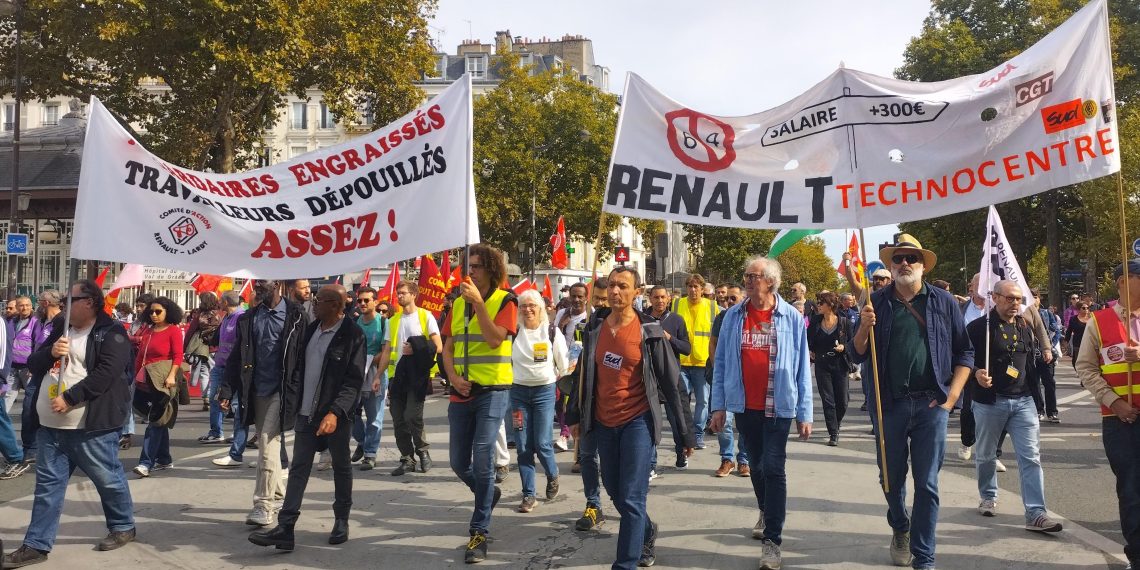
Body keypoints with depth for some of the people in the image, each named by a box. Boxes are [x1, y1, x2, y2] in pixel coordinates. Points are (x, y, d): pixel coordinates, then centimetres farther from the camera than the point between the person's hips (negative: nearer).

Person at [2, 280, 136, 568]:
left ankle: (123, 526, 25)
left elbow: (105, 374, -20)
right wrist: (50, 352, -8)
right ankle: (37, 545, 14)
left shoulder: (111, 334, -9)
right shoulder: (61, 330, 15)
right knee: (47, 484, 8)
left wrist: (69, 398, -22)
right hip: (52, 425, 7)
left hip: (92, 427, -7)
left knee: (108, 479, 6)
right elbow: (33, 365, 14)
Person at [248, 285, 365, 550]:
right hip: (306, 412, 6)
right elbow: (299, 368, 13)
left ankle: (341, 520, 27)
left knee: (341, 467, 10)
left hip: (335, 415, -6)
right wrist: (292, 404, 8)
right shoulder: (310, 329, 8)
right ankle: (285, 528, 4)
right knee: (298, 468, 3)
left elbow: (354, 380, -17)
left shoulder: (353, 335, -13)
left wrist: (335, 413, -26)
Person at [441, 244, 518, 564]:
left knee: (482, 462, -7)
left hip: (492, 391, -5)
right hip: (461, 393, 6)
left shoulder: (505, 301, -5)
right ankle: (489, 493, 40)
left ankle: (479, 532, 5)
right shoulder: (458, 303, 10)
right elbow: (448, 348, 11)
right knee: (459, 463, 11)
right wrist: (453, 377, -6)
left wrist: (478, 302, -20)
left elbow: (495, 339, -20)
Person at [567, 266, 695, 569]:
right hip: (603, 423, 5)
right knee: (615, 492, 19)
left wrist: (686, 430, -6)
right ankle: (647, 532, 45)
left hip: (637, 421, -5)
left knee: (631, 499, -7)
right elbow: (583, 374, 13)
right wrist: (575, 415, 15)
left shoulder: (649, 332, -10)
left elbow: (672, 383, -7)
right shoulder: (595, 328, 2)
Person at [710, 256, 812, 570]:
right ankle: (766, 513, 43)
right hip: (744, 405, 3)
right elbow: (721, 363, 2)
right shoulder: (733, 316, -1)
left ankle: (772, 540, 3)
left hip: (777, 406, -3)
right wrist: (718, 405, -1)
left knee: (773, 469, -4)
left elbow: (802, 368, -3)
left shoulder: (792, 318, -6)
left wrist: (804, 413, -4)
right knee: (756, 465, 19)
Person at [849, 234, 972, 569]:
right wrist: (864, 327, -15)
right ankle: (900, 528, 41)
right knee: (891, 477, 13)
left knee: (927, 484, 2)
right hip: (889, 403, 1)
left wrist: (951, 396, -3)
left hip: (931, 404, -1)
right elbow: (856, 356, 4)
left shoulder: (943, 302, 3)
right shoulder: (877, 302, 4)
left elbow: (964, 353, 7)